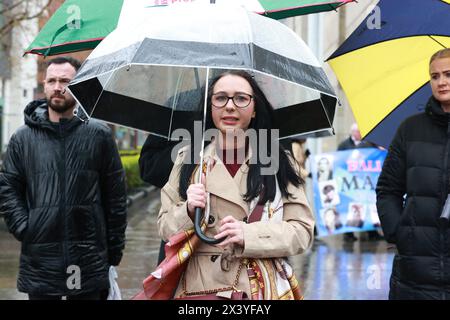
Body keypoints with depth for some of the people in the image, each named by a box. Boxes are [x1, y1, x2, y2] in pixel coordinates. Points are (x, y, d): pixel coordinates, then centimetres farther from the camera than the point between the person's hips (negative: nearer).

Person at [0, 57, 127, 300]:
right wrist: (24, 229, -6)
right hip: (38, 260, 1)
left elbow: (115, 195, 5)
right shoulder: (22, 139, 8)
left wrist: (115, 251, 2)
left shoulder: (99, 136, 4)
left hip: (89, 261, -1)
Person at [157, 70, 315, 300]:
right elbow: (165, 229, 5)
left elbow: (302, 231, -4)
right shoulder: (189, 160, 3)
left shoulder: (278, 162, -1)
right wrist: (189, 212, -16)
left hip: (262, 289, -1)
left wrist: (249, 234, -18)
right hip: (201, 287, 1)